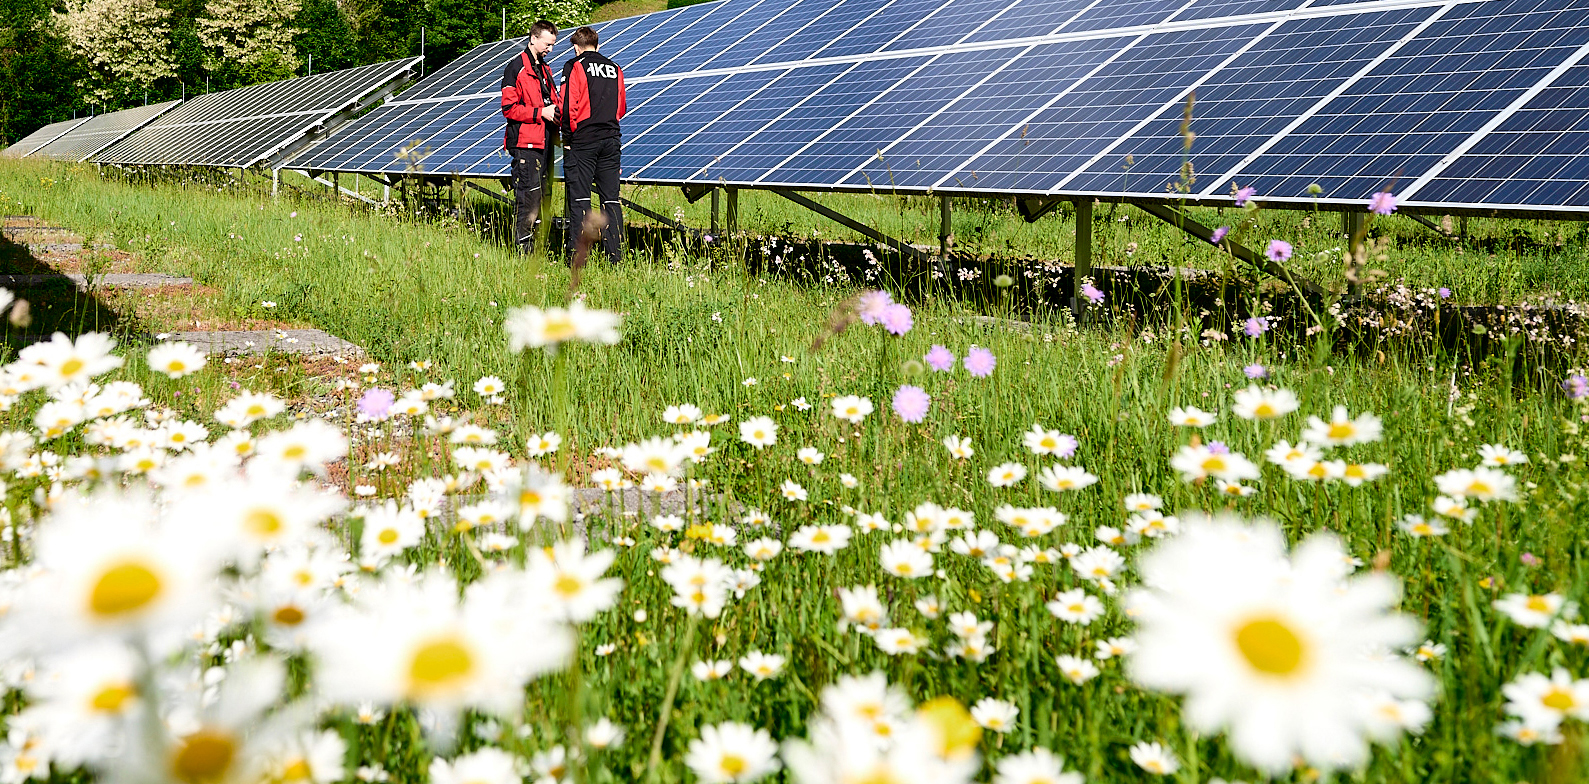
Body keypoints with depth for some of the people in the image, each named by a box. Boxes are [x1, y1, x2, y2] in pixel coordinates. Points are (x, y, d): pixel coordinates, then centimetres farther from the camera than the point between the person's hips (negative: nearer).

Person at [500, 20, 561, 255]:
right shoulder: (516, 68, -6)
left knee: (542, 197, 8)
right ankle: (524, 251, -9)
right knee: (529, 197, -11)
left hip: (544, 142, 8)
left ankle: (536, 248, 13)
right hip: (525, 143, -8)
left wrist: (555, 110, 7)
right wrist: (541, 113, -16)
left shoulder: (545, 69, 20)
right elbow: (509, 108, -11)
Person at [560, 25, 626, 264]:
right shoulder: (615, 69, 12)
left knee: (579, 199, -2)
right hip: (611, 140, 4)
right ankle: (615, 256, 3)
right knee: (610, 199, 6)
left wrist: (568, 138, -2)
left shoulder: (574, 67, -3)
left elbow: (568, 106, -10)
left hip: (582, 140, -4)